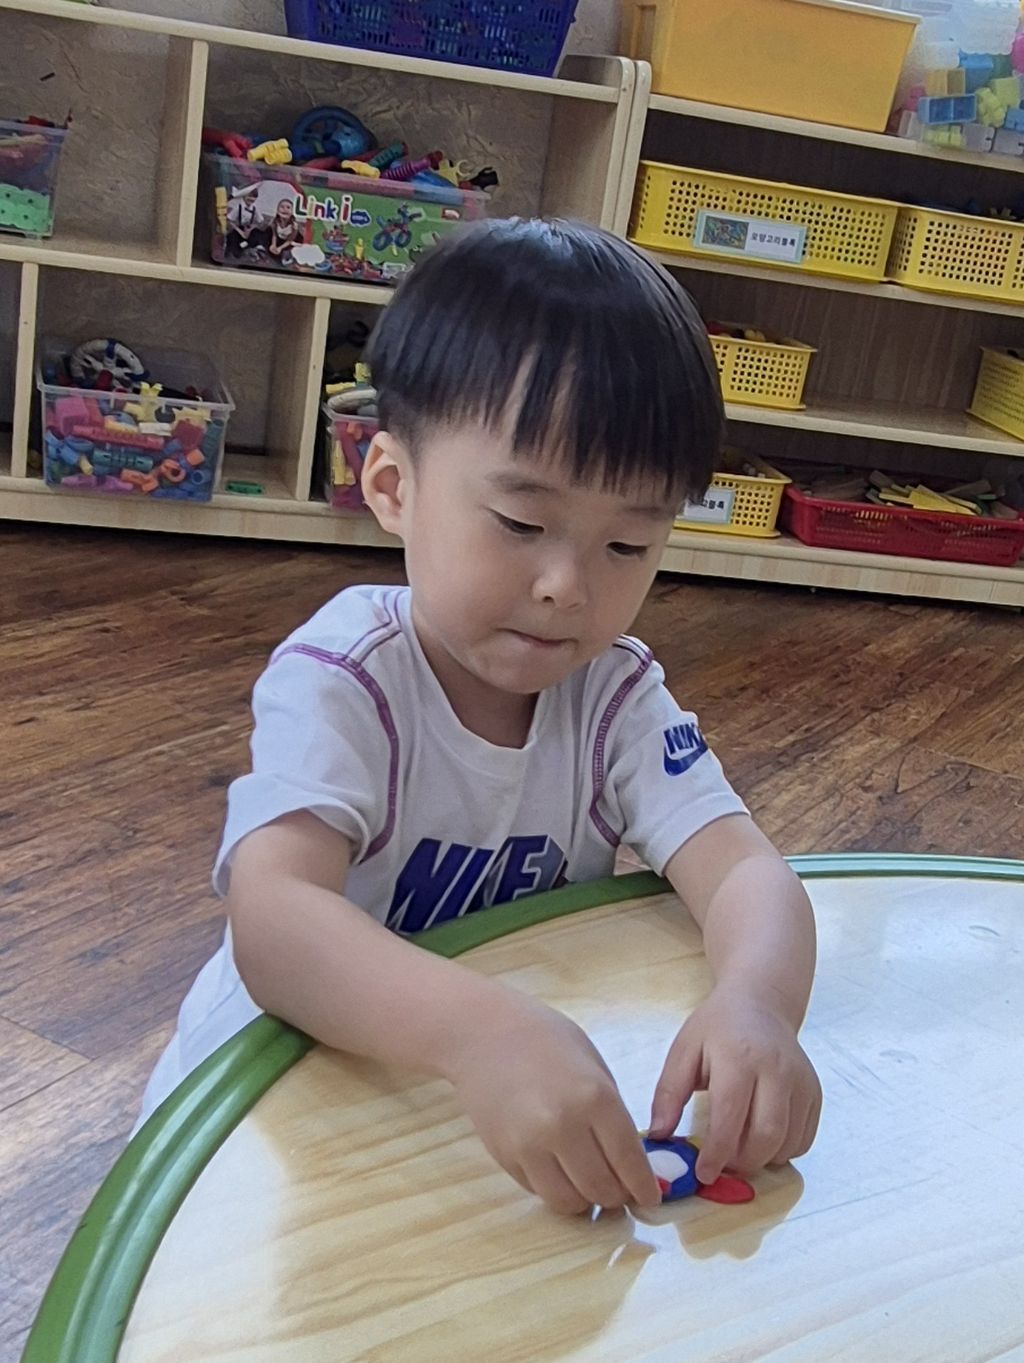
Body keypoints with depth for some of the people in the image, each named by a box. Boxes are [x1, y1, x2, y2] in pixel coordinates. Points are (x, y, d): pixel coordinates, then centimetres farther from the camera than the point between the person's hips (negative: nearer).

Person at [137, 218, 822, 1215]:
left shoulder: (617, 695, -8)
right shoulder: (340, 682, -23)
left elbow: (745, 871, -20)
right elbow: (272, 919, -39)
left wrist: (753, 1003, -44)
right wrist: (483, 1032, -57)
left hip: (531, 1098, 5)